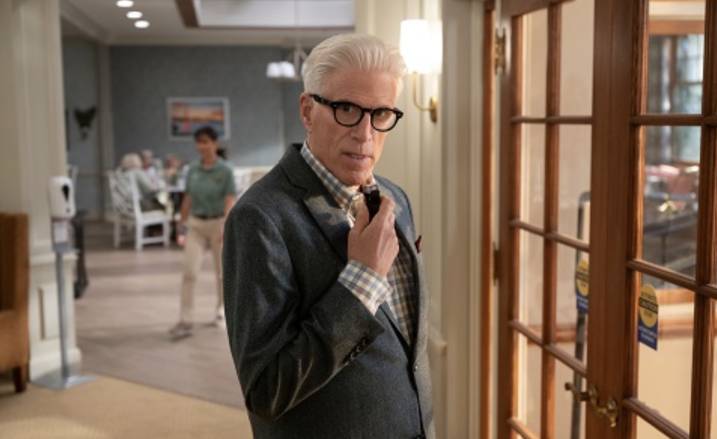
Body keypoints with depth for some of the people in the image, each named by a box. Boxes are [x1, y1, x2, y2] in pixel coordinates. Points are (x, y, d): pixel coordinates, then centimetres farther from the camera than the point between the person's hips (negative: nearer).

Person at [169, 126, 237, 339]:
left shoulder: (225, 171, -9)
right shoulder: (192, 170, 4)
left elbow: (230, 202, -15)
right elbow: (187, 199, 10)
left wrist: (227, 228, -26)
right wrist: (182, 226, 10)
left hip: (218, 223, -3)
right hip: (195, 224, 3)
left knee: (221, 271, 11)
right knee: (189, 272, -8)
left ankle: (221, 310, 32)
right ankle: (185, 321, -7)